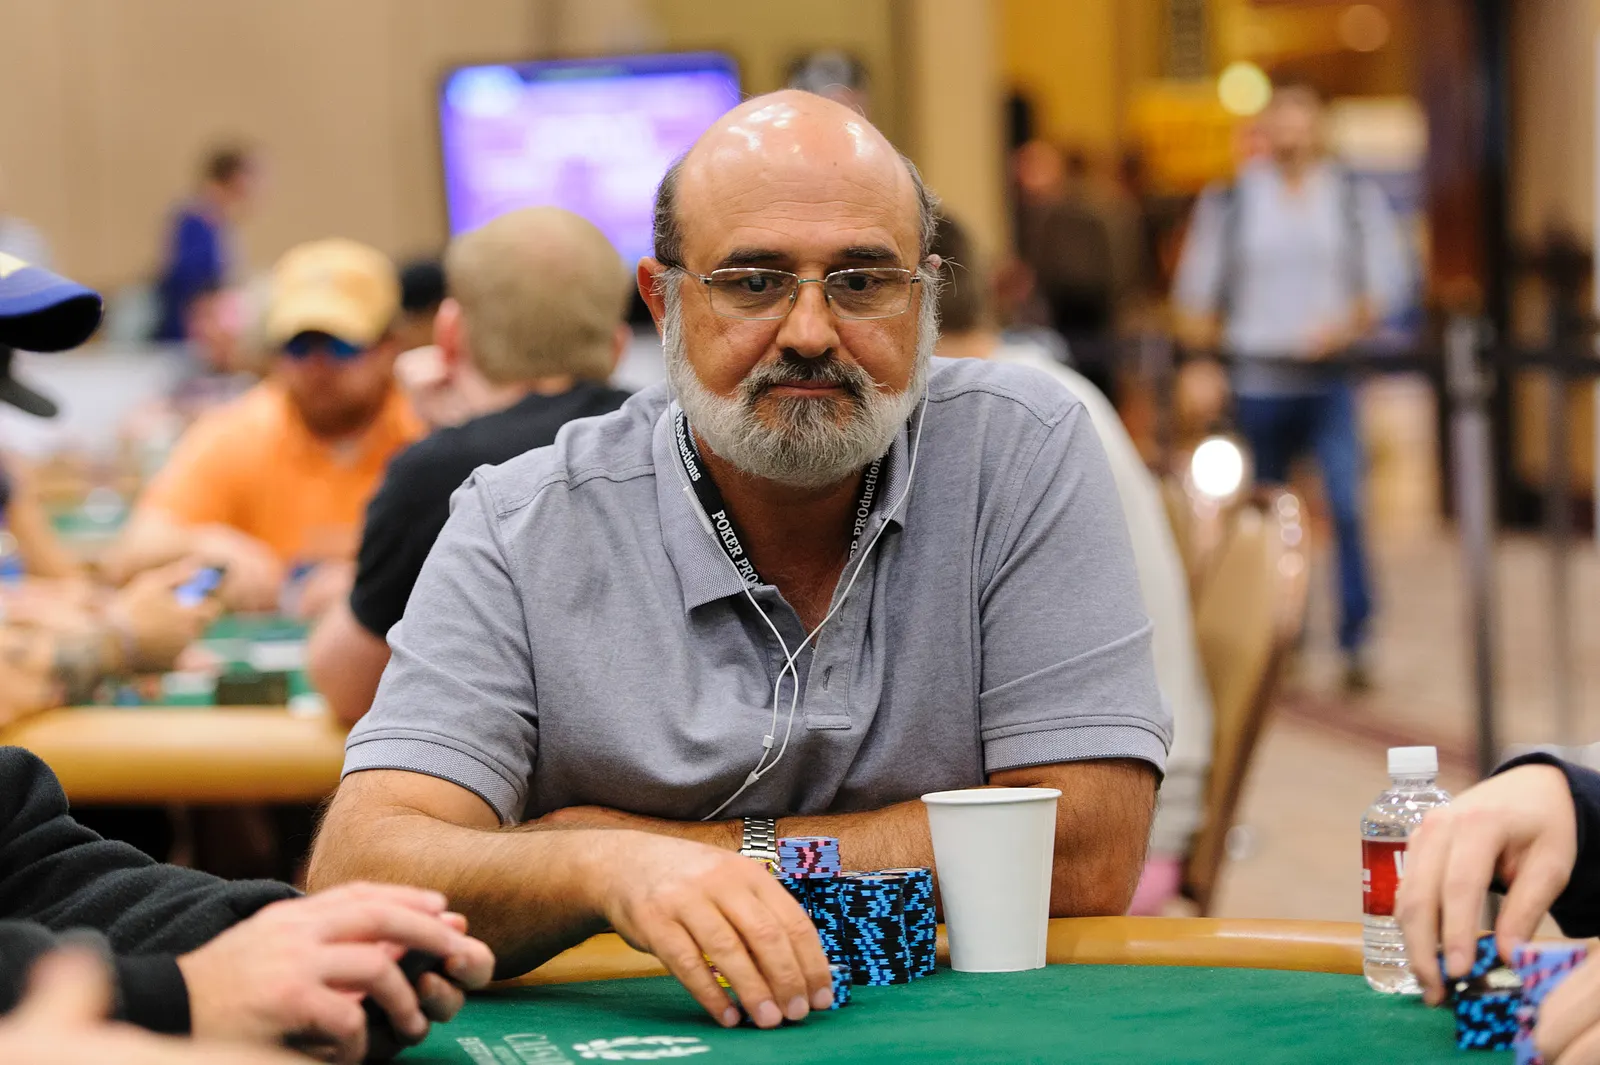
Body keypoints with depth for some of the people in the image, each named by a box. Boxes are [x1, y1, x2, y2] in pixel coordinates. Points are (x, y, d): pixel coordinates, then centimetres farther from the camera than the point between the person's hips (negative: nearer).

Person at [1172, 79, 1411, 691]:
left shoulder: (1355, 197, 6)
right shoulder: (1230, 199, 7)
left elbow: (1388, 276, 3)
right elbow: (1198, 281, 9)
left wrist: (1349, 324, -13)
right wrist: (1199, 345, -2)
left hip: (1332, 376, -1)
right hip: (1259, 380, 1)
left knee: (1346, 504, -15)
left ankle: (1354, 643, -11)